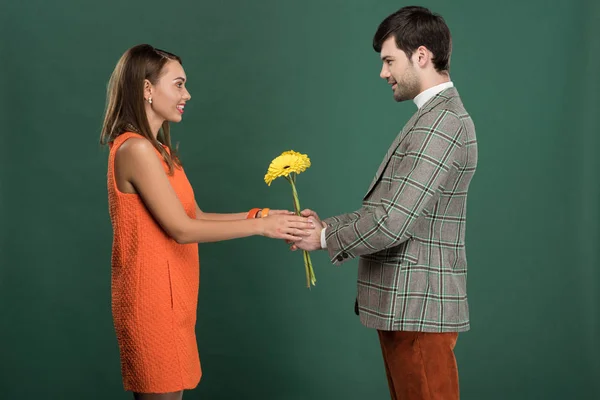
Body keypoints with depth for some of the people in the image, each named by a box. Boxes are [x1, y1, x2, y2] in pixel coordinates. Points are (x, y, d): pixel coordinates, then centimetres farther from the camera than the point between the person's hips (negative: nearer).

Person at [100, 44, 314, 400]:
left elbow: (196, 217, 11)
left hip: (169, 298, 9)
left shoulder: (158, 150, 14)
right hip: (152, 300, -9)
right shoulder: (136, 149, -17)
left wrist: (259, 215, 2)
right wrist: (260, 226, -18)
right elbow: (182, 230, -20)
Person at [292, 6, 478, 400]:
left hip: (418, 307, -10)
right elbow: (390, 209, 15)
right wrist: (328, 224, 6)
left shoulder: (440, 124, -20)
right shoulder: (437, 116, 14)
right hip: (407, 303, 10)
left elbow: (394, 222, -23)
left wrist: (325, 238, -9)